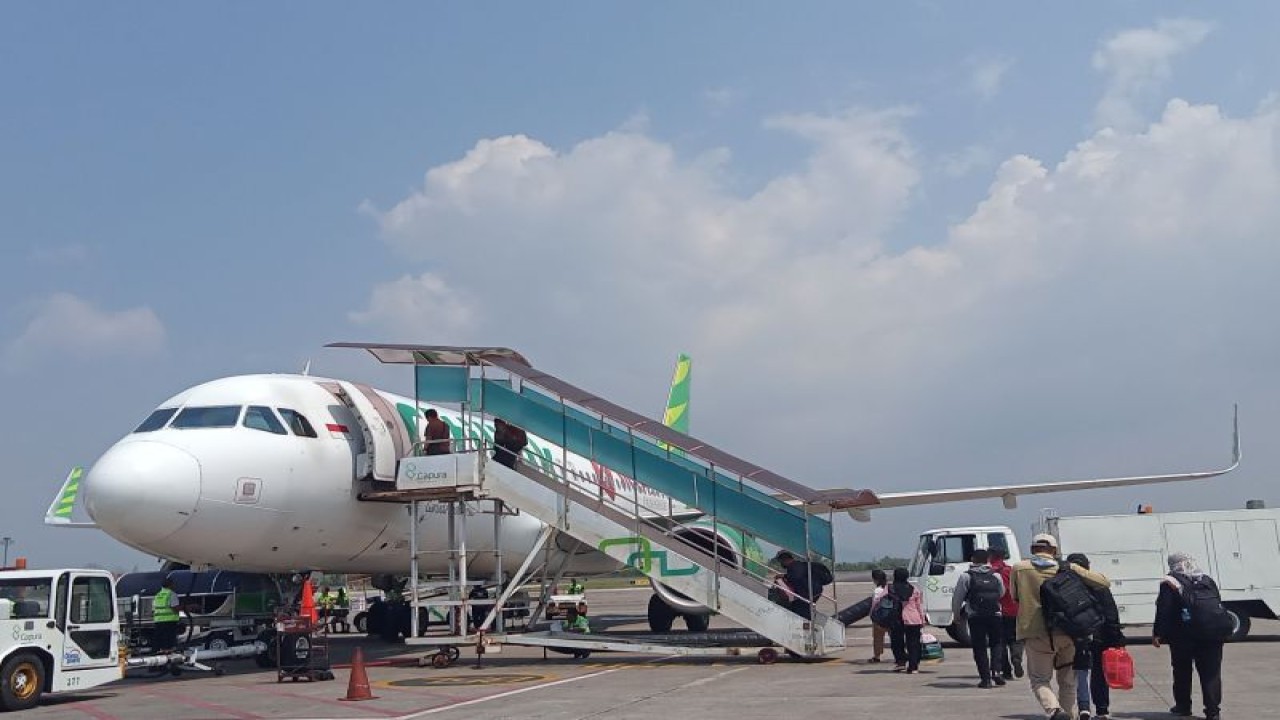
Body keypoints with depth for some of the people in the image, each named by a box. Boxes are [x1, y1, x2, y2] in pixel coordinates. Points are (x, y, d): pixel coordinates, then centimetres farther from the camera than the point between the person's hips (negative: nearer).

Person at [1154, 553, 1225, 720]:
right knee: (1211, 672, 3)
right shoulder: (1208, 581, 10)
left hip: (1183, 637, -3)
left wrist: (1158, 633, -9)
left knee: (1182, 672, 11)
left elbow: (1163, 611, -13)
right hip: (1210, 635, 4)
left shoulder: (1170, 583, -7)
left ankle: (1183, 706, 19)